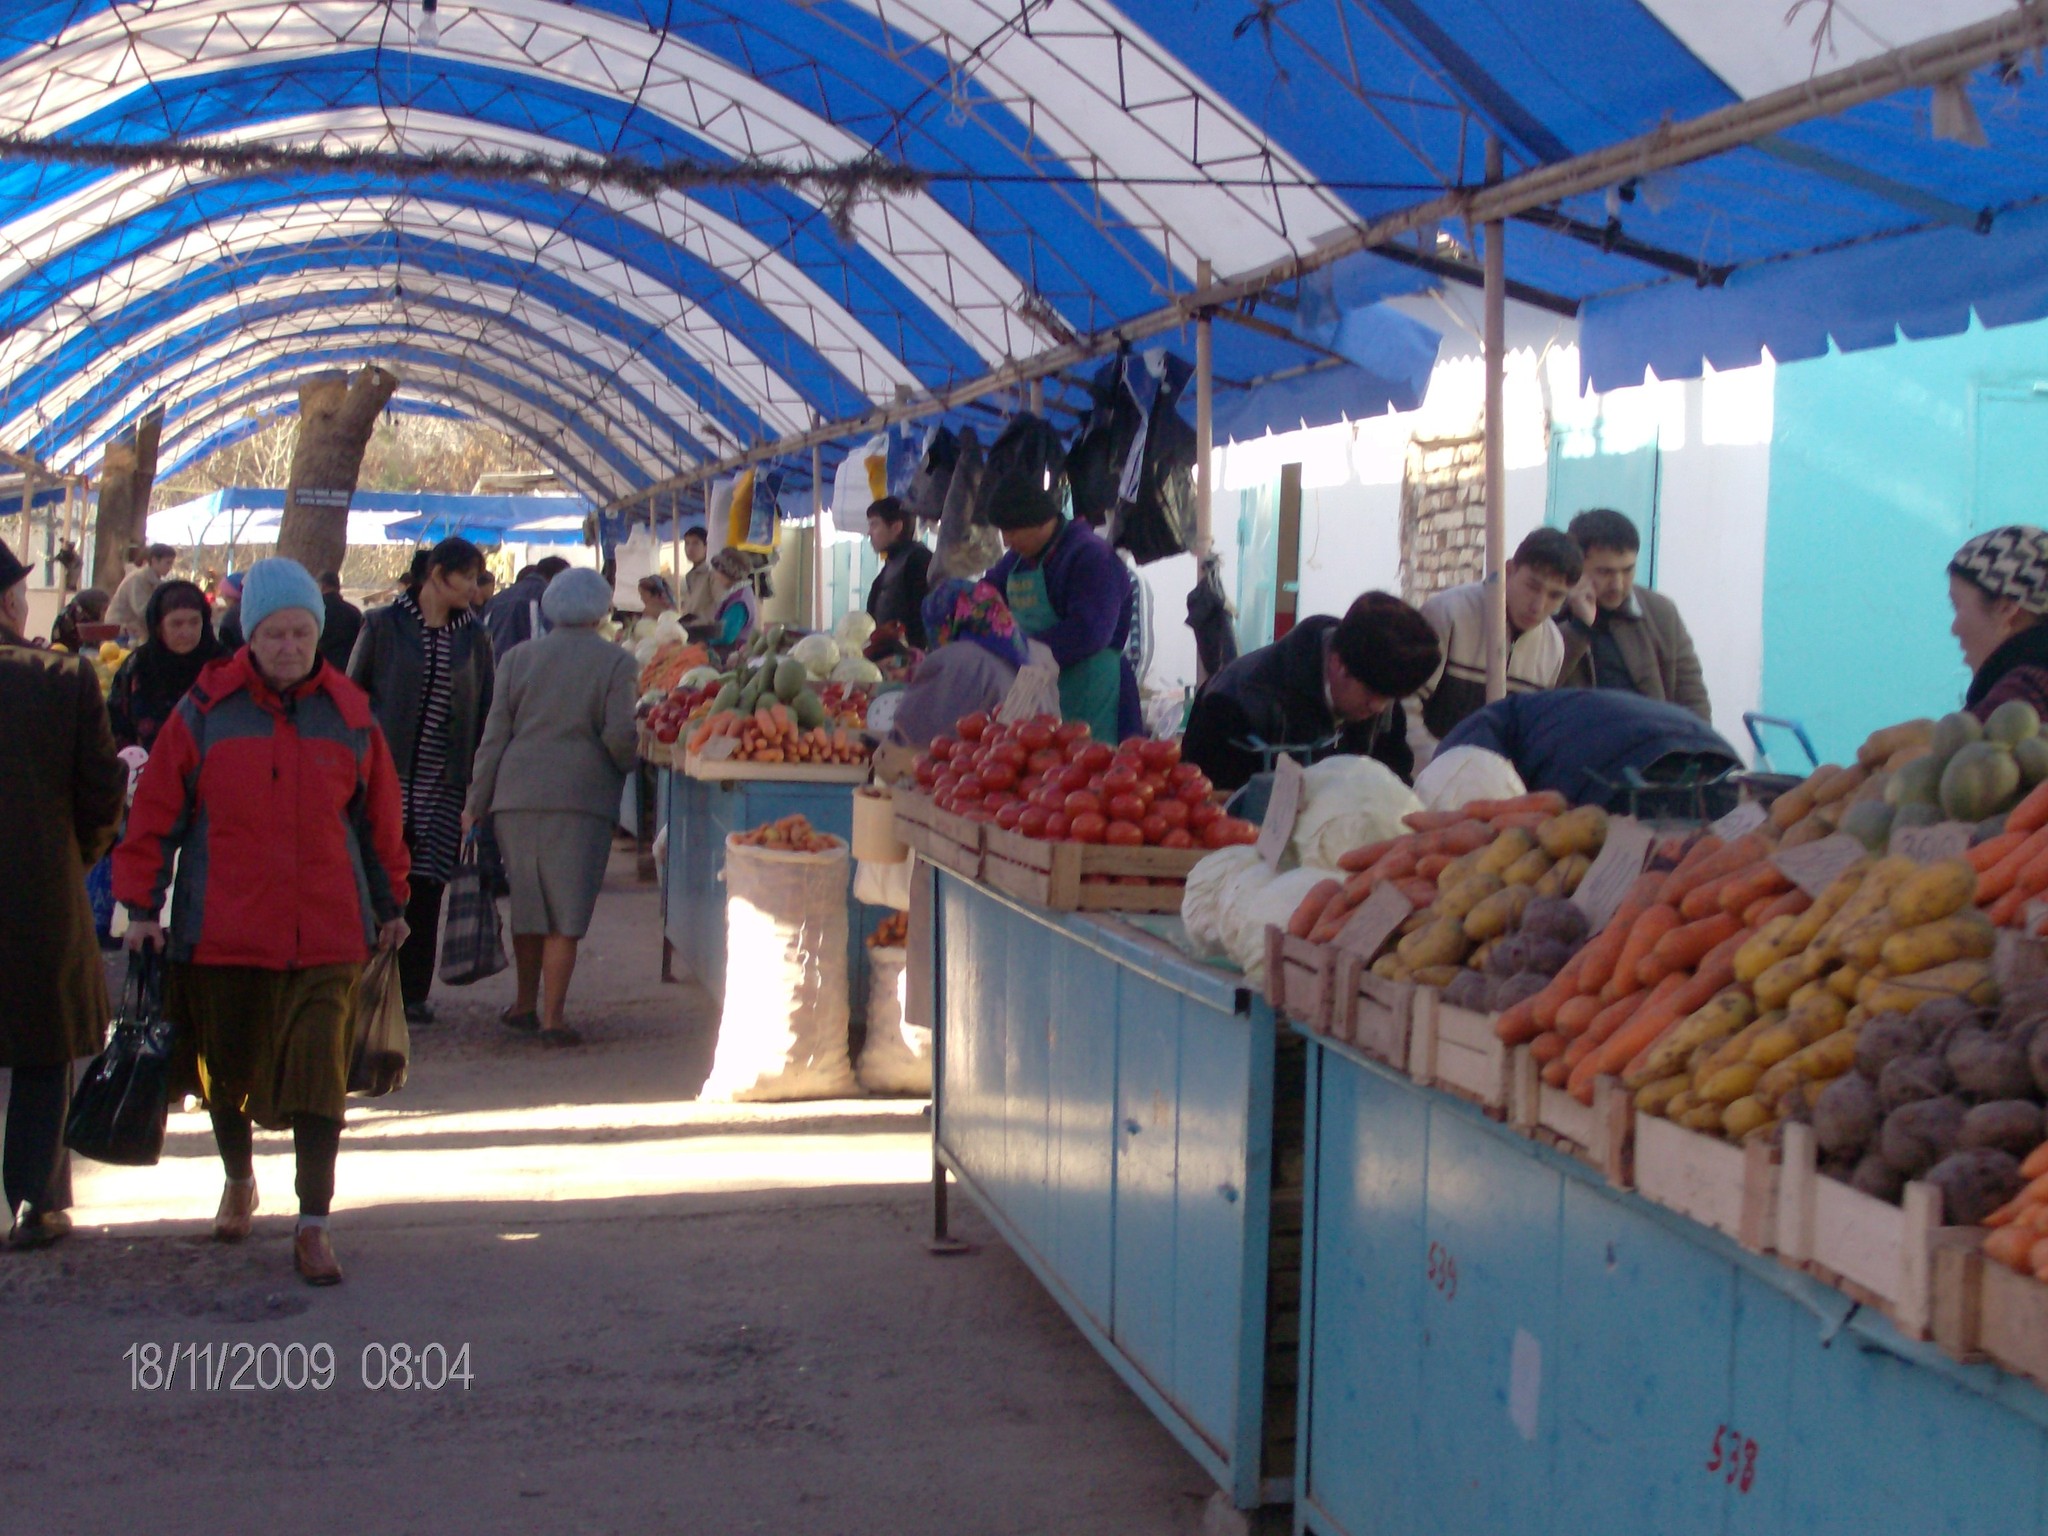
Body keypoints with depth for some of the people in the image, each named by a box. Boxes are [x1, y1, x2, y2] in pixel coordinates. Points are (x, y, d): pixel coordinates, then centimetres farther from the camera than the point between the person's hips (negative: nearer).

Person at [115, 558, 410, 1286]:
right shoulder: (206, 709, -2)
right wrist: (142, 903, 0)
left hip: (326, 931, 0)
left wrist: (391, 903, 18)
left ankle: (313, 1226, -1)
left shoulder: (348, 714, 2)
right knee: (227, 1068, 14)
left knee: (319, 1073, -7)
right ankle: (239, 1184, 40)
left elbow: (380, 814, 12)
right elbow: (156, 810, 3)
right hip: (223, 926, 0)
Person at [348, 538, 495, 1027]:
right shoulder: (383, 625, 0)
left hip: (443, 784, 2)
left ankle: (413, 992, 13)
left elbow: (486, 711, 10)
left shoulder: (473, 637, 8)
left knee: (426, 887, 4)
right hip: (386, 777, -2)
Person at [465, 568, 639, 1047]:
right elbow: (619, 735, -9)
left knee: (528, 905, 17)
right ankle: (551, 1017, -2)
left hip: (516, 794, 4)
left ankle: (526, 1004, 28)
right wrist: (627, 763, 13)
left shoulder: (519, 657, 10)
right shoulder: (616, 662, 0)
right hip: (581, 796, -4)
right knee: (567, 915, 1)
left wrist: (477, 802, 11)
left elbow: (494, 735, 8)